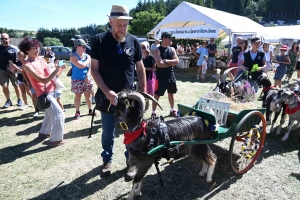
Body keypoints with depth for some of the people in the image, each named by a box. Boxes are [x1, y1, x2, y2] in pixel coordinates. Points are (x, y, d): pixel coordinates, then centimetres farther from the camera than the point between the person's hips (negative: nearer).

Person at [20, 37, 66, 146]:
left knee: (50, 114, 24)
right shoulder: (28, 65, -16)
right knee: (59, 115, -9)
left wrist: (58, 69, -11)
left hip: (51, 90, 9)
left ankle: (44, 132, 44)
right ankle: (56, 139, 5)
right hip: (45, 94, -9)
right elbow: (44, 80, -22)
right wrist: (56, 70, -30)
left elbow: (50, 75, 8)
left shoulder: (41, 60, 7)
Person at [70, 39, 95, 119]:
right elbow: (82, 65, -22)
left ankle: (90, 110, 21)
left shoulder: (87, 55, 4)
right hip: (77, 80, -4)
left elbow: (90, 67, 1)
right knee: (77, 96, 4)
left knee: (88, 95, 9)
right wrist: (89, 59, -9)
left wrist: (88, 76, -15)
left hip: (86, 79, 4)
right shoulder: (73, 56, -10)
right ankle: (77, 112, 16)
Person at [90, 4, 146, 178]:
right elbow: (94, 69, -5)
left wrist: (144, 92, 4)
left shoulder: (134, 41, -1)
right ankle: (107, 160, 36)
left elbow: (140, 68, 6)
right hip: (107, 95, -1)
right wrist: (107, 92, -16)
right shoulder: (99, 40, -6)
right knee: (108, 132, 13)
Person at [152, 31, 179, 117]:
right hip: (161, 76, -6)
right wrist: (171, 63, -12)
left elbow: (177, 61, -4)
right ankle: (153, 112, 10)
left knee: (171, 93, 17)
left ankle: (172, 110, 33)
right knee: (157, 95, 0)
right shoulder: (157, 50, -9)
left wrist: (166, 61, -16)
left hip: (171, 75, 6)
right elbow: (159, 64, -21)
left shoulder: (172, 49, 7)